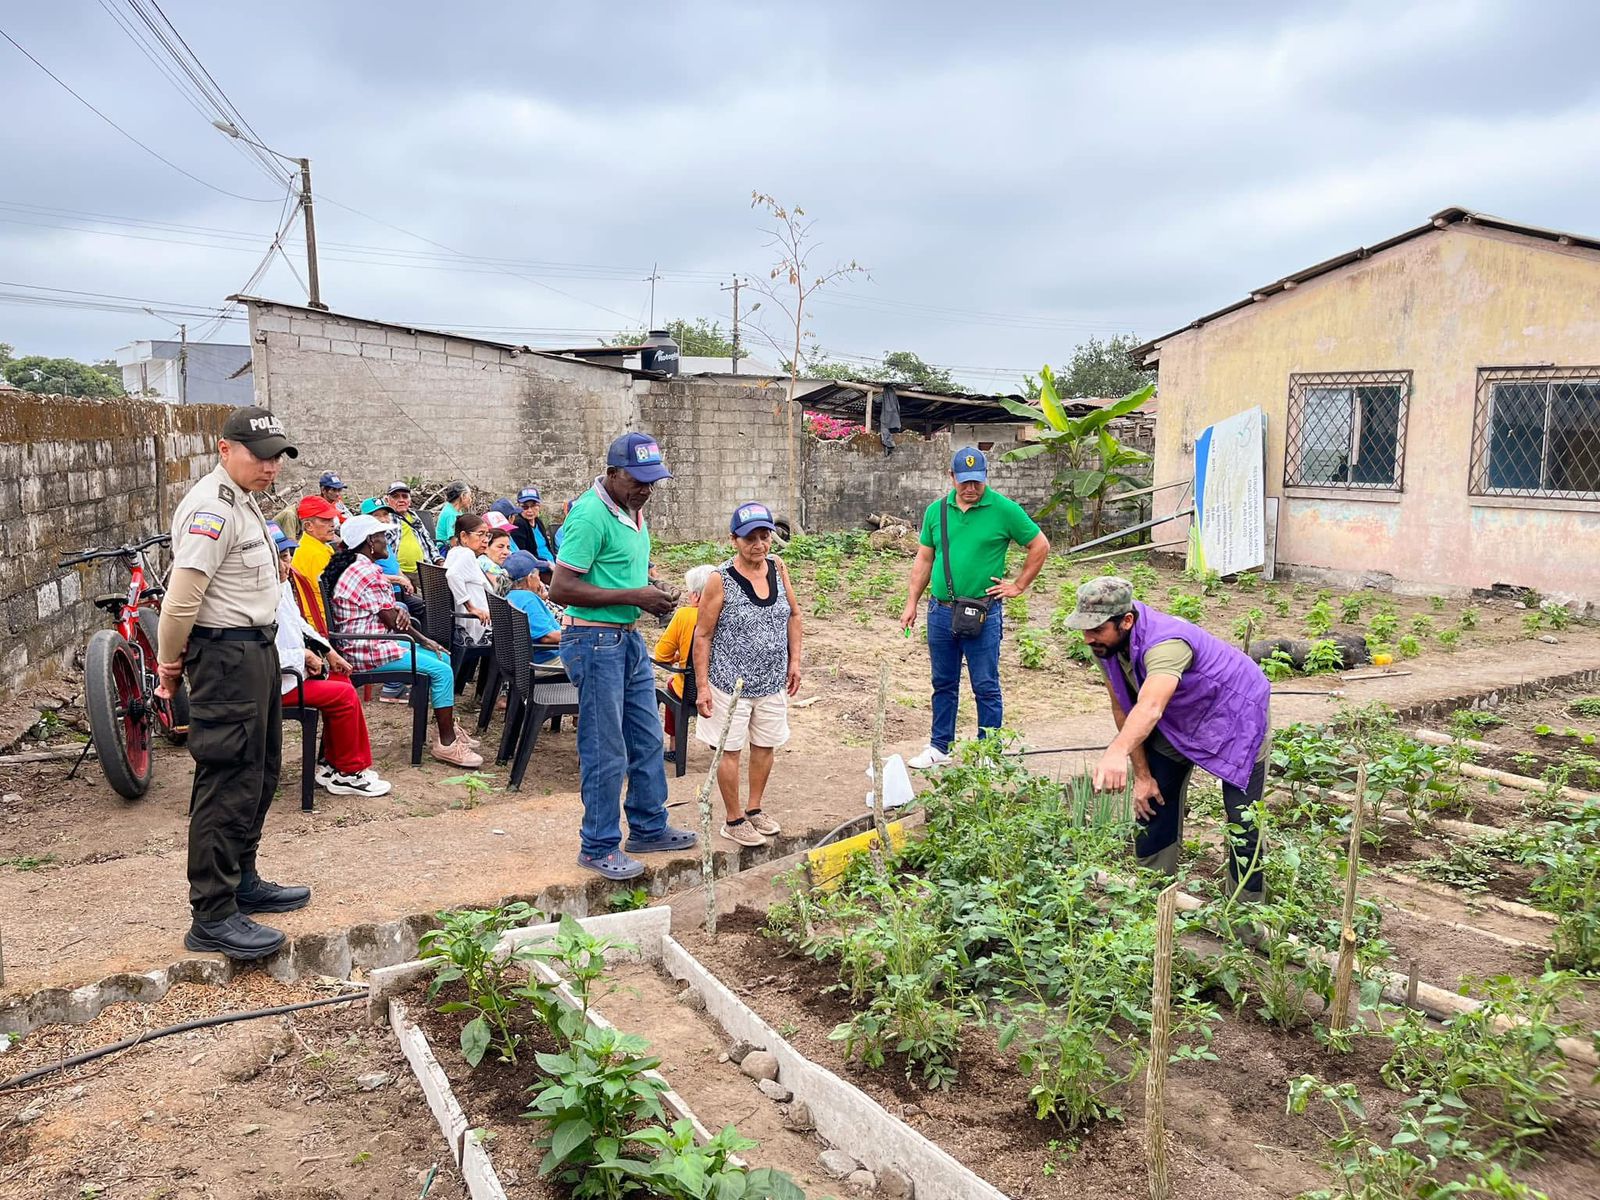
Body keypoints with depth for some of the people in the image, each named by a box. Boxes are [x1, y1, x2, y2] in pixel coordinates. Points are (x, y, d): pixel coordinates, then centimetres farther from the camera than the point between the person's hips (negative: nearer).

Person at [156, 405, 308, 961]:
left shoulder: (242, 500, 15)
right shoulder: (212, 508, -19)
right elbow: (181, 598, -23)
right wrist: (170, 661, -9)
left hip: (255, 650, 11)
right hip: (227, 656, -11)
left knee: (258, 774, 18)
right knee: (229, 784, -7)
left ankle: (242, 882, 32)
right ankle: (213, 917, -1)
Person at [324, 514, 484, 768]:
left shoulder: (349, 567, 14)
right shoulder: (369, 572, -20)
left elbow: (390, 611, 15)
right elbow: (393, 621, -18)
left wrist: (400, 609, -7)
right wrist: (423, 640, -4)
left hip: (361, 645, 11)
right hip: (371, 652, -11)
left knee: (443, 657, 13)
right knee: (441, 670, -16)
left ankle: (448, 726, 18)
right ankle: (446, 743, -10)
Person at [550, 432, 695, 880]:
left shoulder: (634, 512, 10)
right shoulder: (591, 515, -18)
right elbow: (560, 589, -24)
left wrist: (654, 593, 3)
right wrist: (633, 596, -22)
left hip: (630, 639, 9)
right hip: (595, 642, -9)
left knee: (648, 742, 17)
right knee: (605, 752, 0)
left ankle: (649, 829, 31)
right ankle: (599, 847, 14)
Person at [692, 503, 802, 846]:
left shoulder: (777, 567, -2)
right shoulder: (720, 580, -16)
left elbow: (793, 615, 11)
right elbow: (702, 635, -11)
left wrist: (794, 661, 7)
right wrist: (702, 686, -12)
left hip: (772, 681, 5)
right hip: (731, 683, -5)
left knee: (765, 746, 16)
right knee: (730, 750, 5)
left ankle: (754, 809, 35)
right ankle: (734, 820, 21)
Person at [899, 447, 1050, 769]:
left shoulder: (1004, 509, -6)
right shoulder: (936, 510, 5)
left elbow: (1040, 545, 1)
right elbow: (924, 559, 12)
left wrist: (1018, 585, -1)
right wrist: (912, 603, 10)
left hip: (983, 614, -4)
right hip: (940, 612, 4)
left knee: (986, 687, 3)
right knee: (943, 684, 14)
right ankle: (939, 748, 26)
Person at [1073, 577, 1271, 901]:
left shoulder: (1164, 643, -41)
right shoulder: (1107, 644, -17)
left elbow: (1150, 707, -59)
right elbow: (1122, 708, -8)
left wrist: (1117, 753, -76)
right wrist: (1141, 774, -9)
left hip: (1237, 715, -7)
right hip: (1178, 719, 7)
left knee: (1243, 821, -9)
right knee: (1153, 799, 9)